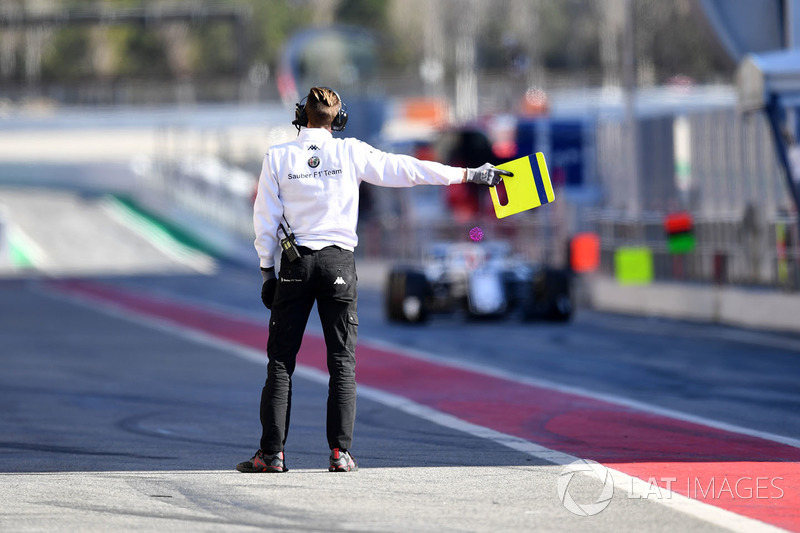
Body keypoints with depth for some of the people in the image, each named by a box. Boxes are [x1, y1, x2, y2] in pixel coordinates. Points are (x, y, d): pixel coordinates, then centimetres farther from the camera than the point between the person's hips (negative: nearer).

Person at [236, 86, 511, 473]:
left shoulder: (278, 157, 0)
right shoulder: (351, 153, -1)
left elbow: (266, 220, 1)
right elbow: (408, 170, 0)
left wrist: (267, 271, 9)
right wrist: (470, 175, 6)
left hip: (294, 264, 0)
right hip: (338, 264, 0)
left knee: (281, 361, 4)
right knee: (342, 360, 5)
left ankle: (272, 453, 1)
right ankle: (340, 452, 0)